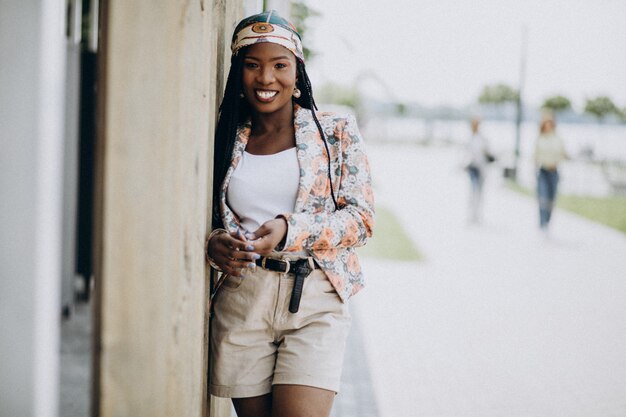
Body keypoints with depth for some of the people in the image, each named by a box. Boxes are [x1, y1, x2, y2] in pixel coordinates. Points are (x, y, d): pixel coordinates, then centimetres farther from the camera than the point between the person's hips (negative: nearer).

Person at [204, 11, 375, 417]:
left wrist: (289, 230, -18)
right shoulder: (225, 141, 11)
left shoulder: (336, 132, 4)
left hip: (314, 299, -2)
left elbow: (361, 217, -3)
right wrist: (212, 244, -7)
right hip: (241, 301, 3)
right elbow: (203, 219, 17)